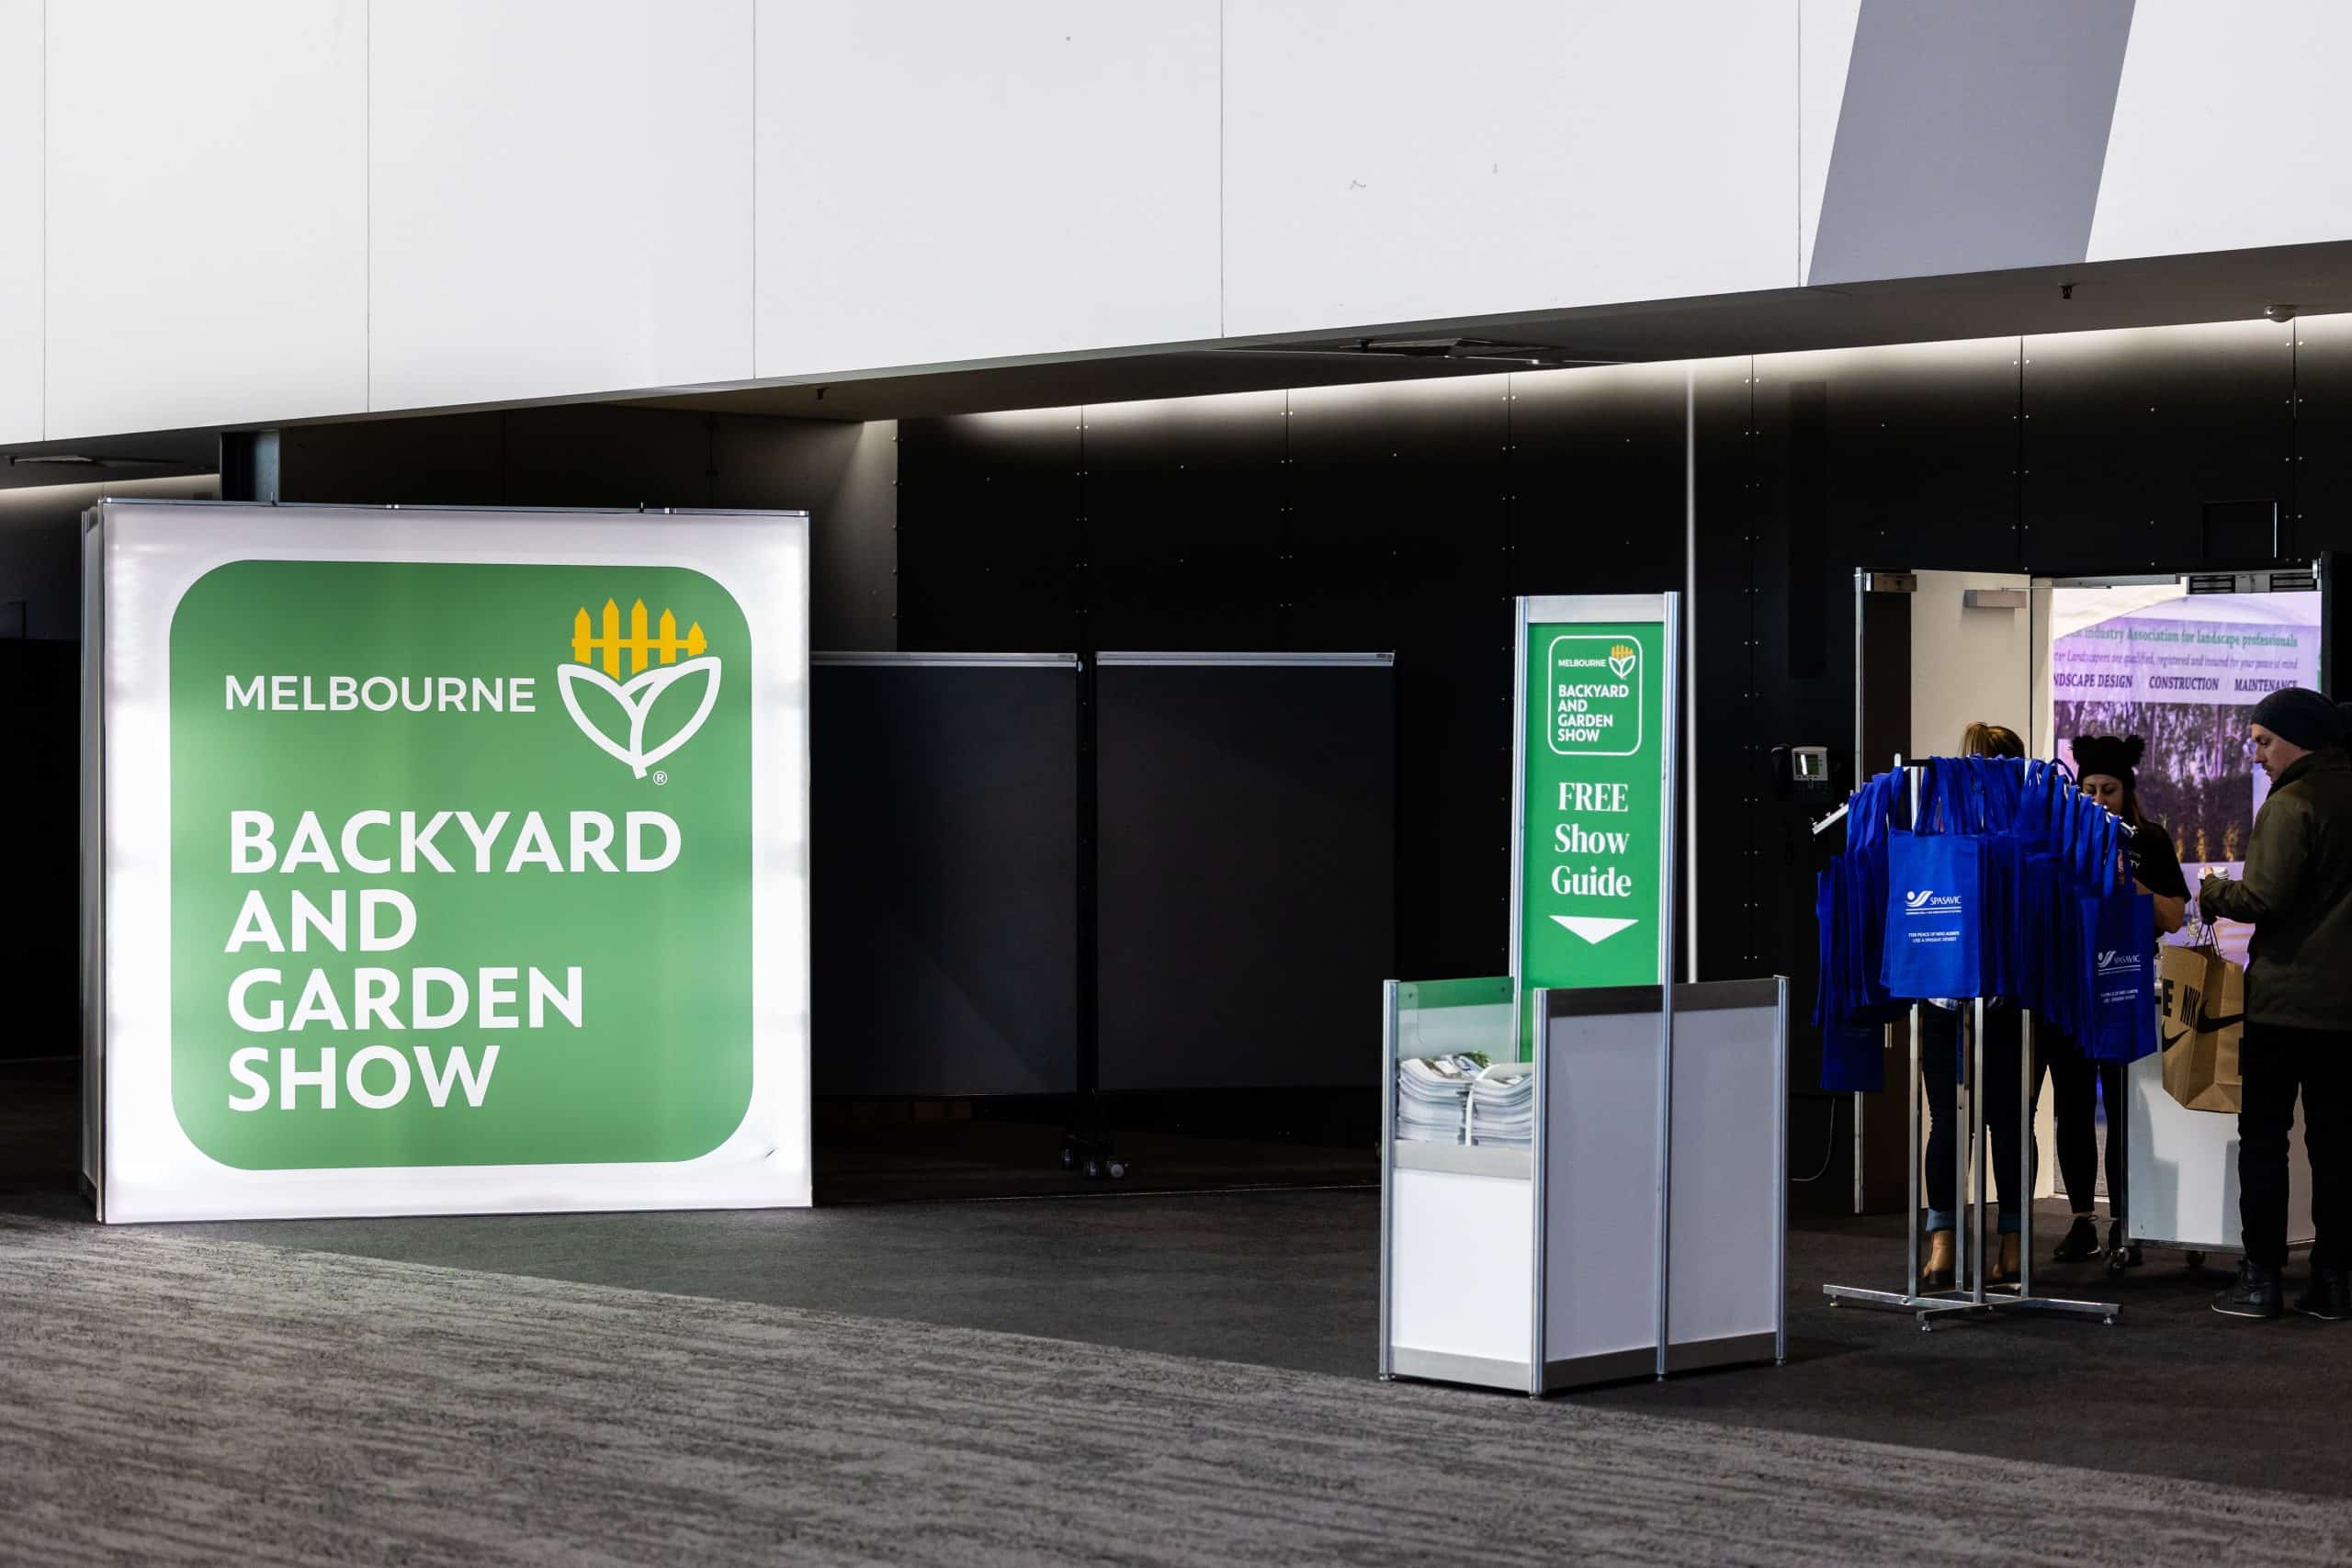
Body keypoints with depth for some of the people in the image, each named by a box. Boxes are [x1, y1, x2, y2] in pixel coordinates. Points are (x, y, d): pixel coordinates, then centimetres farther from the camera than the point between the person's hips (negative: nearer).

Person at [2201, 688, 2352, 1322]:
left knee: (2263, 1138, 1)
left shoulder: (2292, 805, -13)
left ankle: (2262, 1276, 1)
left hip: (2285, 1002, -6)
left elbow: (2264, 899, -19)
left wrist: (2213, 891, -1)